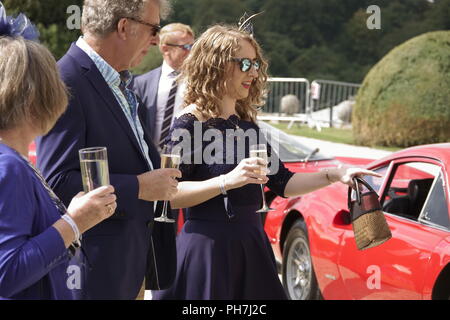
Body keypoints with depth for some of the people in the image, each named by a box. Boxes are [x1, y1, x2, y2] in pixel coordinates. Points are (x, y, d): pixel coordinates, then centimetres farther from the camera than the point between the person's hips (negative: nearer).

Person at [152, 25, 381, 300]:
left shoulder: (246, 124, 11)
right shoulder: (191, 122, -10)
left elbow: (281, 182, 14)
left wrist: (334, 175, 3)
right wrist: (226, 181, -26)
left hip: (251, 245, 7)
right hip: (208, 246, -7)